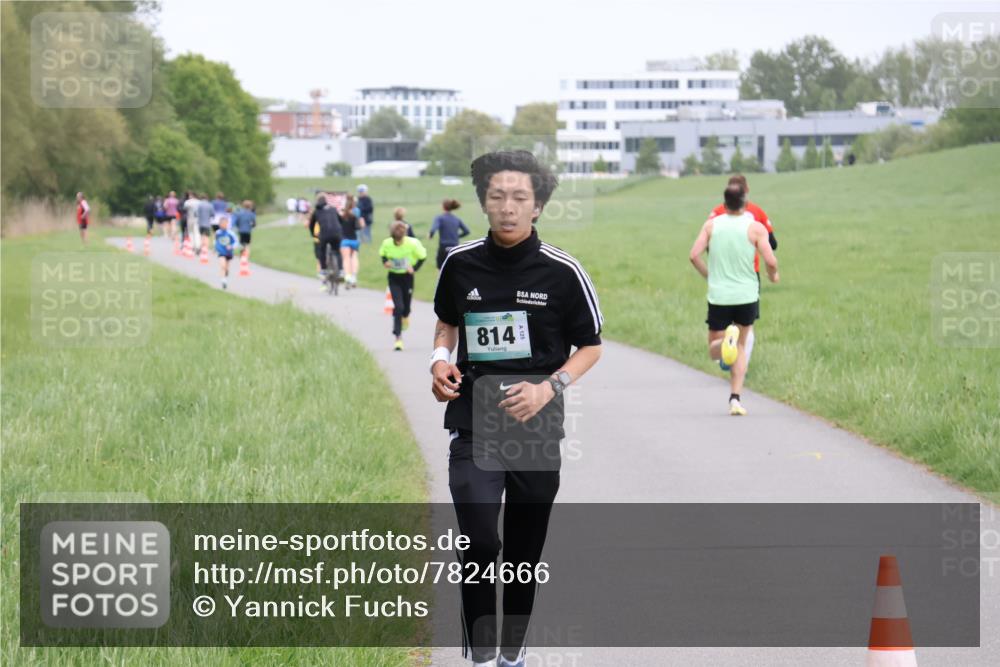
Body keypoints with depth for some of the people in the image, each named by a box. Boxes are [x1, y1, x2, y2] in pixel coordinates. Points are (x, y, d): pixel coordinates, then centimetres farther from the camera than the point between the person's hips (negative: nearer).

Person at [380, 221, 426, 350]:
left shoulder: (412, 243, -20)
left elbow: (422, 256, -4)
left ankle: (405, 316, 53)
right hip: (393, 278, 0)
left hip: (407, 276, 0)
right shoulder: (386, 244, -15)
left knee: (406, 306, 11)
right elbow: (382, 254, 7)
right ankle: (398, 337, -9)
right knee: (398, 307, -13)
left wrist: (415, 268, -15)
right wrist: (385, 262, -13)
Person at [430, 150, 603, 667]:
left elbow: (590, 347, 1)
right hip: (472, 426, 0)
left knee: (524, 552, 11)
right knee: (478, 544, -16)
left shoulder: (562, 272, -8)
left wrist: (549, 387, -15)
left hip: (537, 430, 0)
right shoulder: (460, 264, -2)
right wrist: (440, 359, -3)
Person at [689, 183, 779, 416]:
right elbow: (771, 261, -12)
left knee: (714, 350, 12)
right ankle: (735, 399, 6)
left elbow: (694, 255, -5)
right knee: (741, 346, 17)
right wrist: (773, 275, 11)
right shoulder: (755, 228, -5)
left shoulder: (711, 225, 1)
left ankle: (726, 343, -26)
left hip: (718, 297, 0)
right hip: (747, 296, 0)